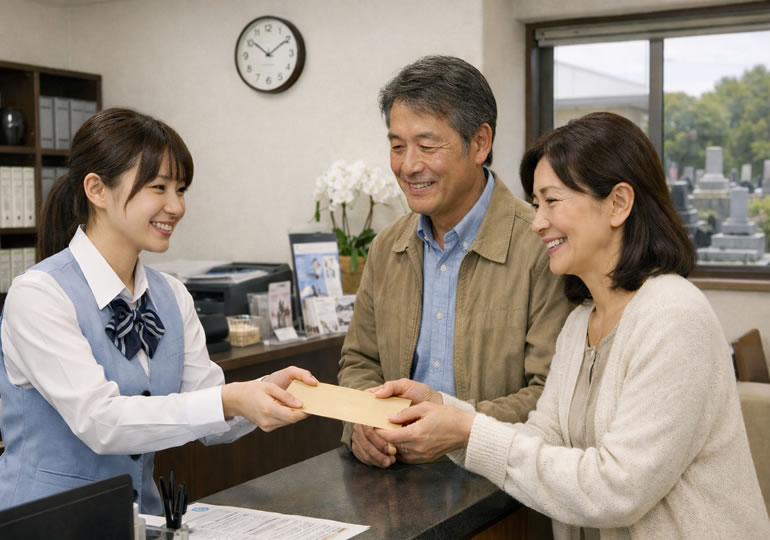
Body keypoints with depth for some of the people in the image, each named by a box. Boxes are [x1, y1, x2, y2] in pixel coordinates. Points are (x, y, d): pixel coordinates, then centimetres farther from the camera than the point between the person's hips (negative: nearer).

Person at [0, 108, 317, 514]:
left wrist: (263, 391, -15)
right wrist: (229, 401, -29)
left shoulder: (172, 296, 7)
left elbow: (210, 423, 4)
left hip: (140, 515, 5)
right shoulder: (37, 296, -12)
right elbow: (99, 422, -21)